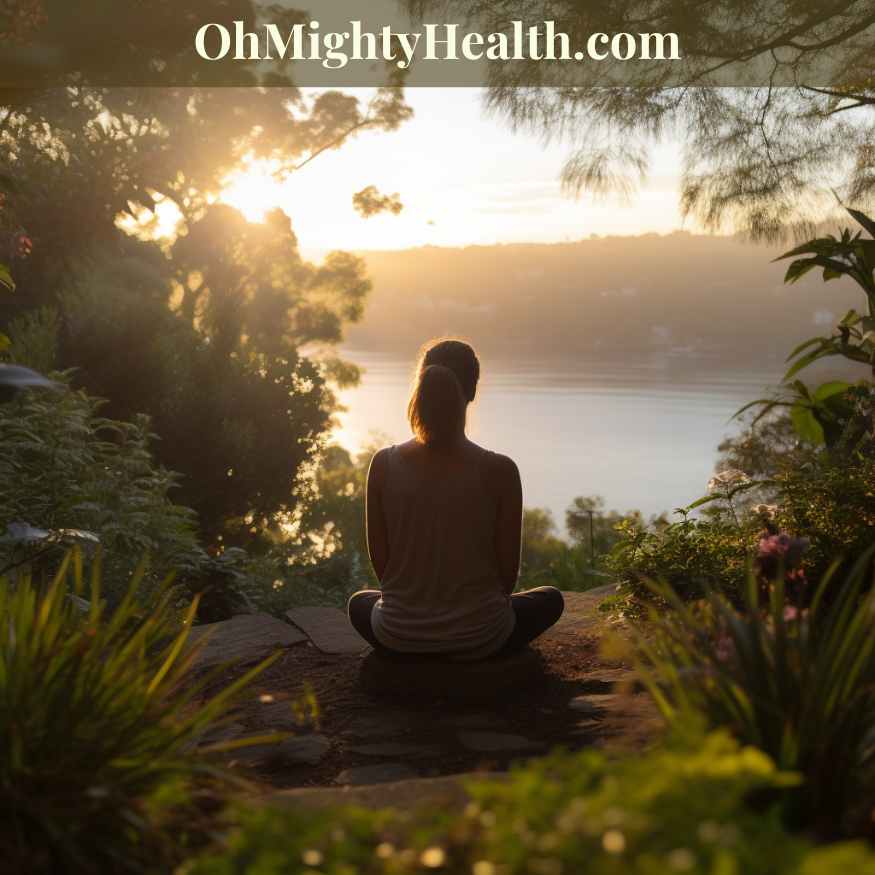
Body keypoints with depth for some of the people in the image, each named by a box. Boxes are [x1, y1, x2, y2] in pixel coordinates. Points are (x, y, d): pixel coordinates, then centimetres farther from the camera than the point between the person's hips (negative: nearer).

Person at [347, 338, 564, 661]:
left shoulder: (384, 464, -10)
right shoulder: (499, 470, -16)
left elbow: (379, 559, -1)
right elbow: (508, 569, -6)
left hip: (398, 636, 2)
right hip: (478, 637, -1)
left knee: (359, 602, 38)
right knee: (550, 598, 29)